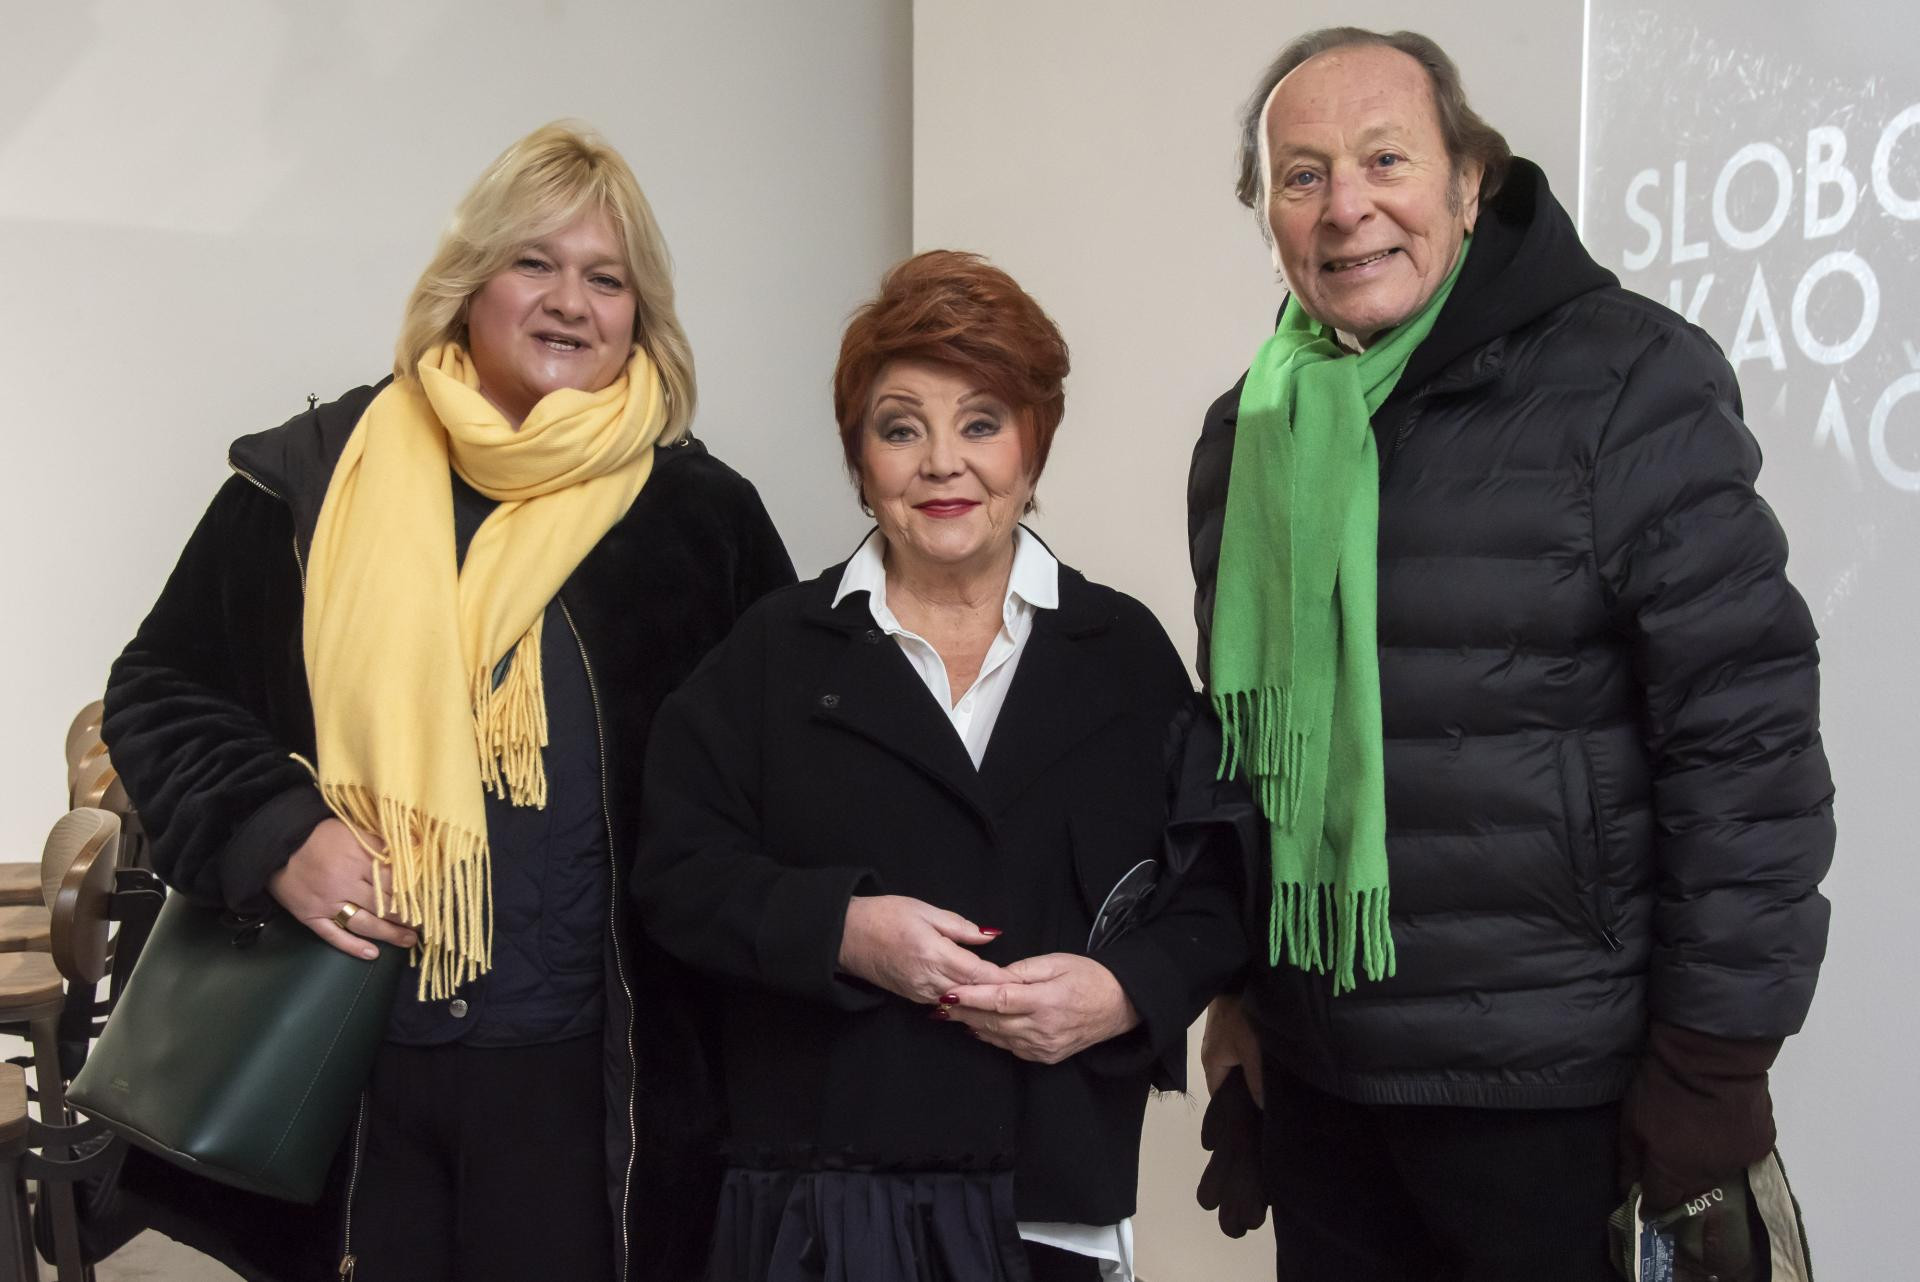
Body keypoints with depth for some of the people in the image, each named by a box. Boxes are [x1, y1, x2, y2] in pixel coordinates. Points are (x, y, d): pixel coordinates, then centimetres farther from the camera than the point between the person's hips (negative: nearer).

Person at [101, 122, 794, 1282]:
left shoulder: (701, 517, 2)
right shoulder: (313, 481, 3)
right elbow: (159, 692, 8)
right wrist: (272, 834, -9)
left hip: (586, 1068, 0)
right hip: (334, 1058, 1)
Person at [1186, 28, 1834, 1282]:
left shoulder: (1623, 382, -10)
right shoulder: (1249, 433, 6)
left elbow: (1746, 736, -12)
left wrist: (1716, 1060, -13)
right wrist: (1233, 990, 13)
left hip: (1563, 1087, -5)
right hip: (1314, 1079, 5)